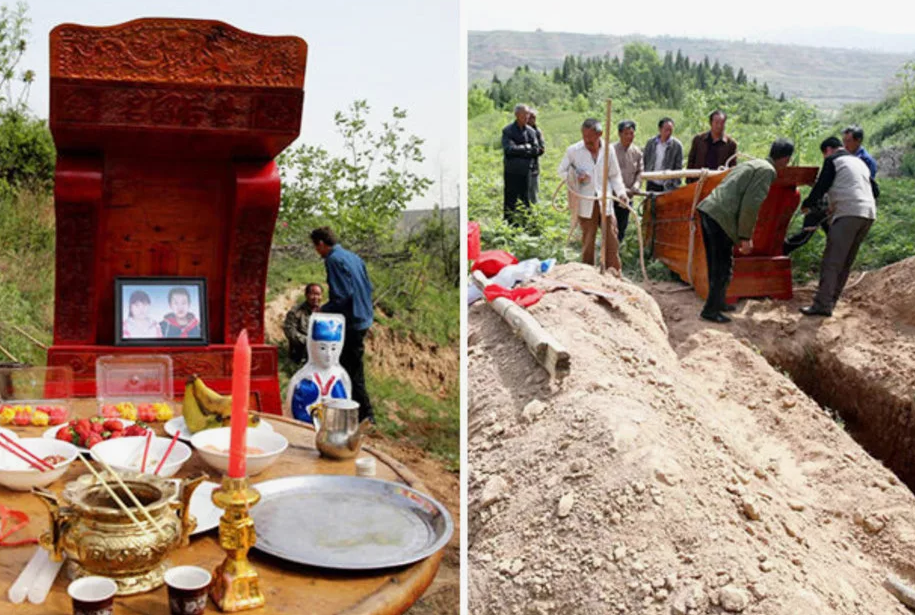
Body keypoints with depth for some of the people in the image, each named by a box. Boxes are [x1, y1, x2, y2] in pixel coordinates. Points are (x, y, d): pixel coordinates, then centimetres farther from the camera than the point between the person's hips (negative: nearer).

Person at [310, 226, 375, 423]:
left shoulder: (334, 260, -15)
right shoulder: (353, 257, 12)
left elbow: (342, 296, -22)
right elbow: (368, 287, 16)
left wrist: (323, 310, -9)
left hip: (351, 322, -9)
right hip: (363, 318, 9)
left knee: (353, 371, 1)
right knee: (354, 368, 17)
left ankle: (365, 414, 7)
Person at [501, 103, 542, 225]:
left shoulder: (531, 131, 9)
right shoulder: (508, 131, -4)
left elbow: (536, 150, 3)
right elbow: (509, 149, -18)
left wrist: (519, 151, -13)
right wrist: (526, 148, -14)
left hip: (526, 170, 4)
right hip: (511, 171, -4)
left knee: (525, 200, 9)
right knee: (510, 200, 0)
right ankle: (509, 223, 7)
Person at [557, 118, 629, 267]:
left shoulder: (608, 150, 2)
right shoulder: (573, 151, -4)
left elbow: (615, 175, 11)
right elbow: (561, 171, 6)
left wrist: (621, 192, -4)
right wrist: (575, 177, -14)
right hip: (585, 203, -2)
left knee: (611, 241, 3)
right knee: (588, 242, 6)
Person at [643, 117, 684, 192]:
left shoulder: (677, 145, -4)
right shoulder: (651, 143, 3)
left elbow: (678, 167, -4)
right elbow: (645, 162, 13)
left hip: (668, 187, -3)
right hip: (652, 185, 3)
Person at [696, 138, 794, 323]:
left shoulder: (752, 164, 24)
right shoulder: (767, 171, -3)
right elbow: (751, 205, -13)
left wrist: (744, 235, 29)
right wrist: (745, 237, -8)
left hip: (707, 209, 9)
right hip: (721, 217, -9)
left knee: (715, 264, 20)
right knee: (723, 267, 1)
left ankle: (718, 302, 33)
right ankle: (710, 310, 6)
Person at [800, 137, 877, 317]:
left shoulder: (833, 160, 3)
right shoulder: (860, 162, 26)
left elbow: (821, 186, -3)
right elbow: (873, 189, 29)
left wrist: (807, 203, 15)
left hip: (848, 213, -8)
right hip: (868, 214, 8)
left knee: (832, 262, -9)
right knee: (846, 263, 12)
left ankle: (822, 305, -15)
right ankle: (830, 300, 15)